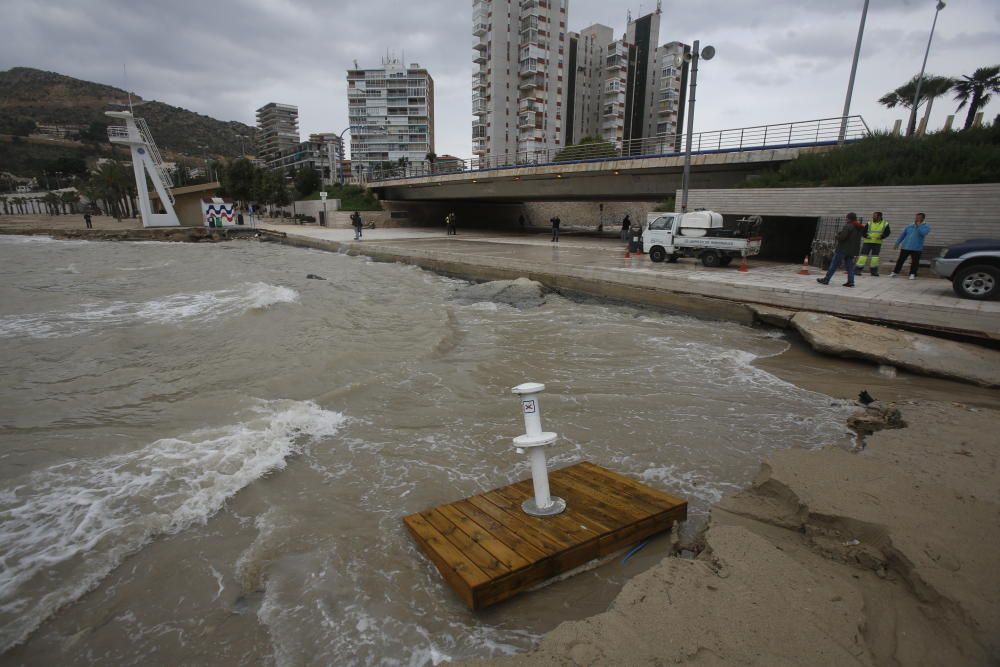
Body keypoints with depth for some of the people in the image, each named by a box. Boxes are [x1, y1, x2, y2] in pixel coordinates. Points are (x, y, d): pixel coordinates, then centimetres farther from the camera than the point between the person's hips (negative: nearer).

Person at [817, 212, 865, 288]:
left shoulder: (848, 226, -16)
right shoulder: (859, 228, 13)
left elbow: (841, 237, -23)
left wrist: (838, 234, -2)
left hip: (843, 249, -8)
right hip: (853, 250, 8)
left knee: (834, 264, -2)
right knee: (850, 266, 9)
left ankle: (826, 279, 1)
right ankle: (850, 281, 4)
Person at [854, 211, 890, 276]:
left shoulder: (885, 224, 2)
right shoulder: (869, 224, 2)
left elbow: (887, 232, -2)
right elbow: (863, 231, -1)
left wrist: (881, 237, -20)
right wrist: (866, 236, -20)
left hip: (877, 243, 1)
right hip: (867, 242, -1)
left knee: (875, 256, 5)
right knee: (863, 254, -7)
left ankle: (874, 271, 14)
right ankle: (858, 270, -7)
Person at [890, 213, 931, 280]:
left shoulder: (926, 227, 1)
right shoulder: (909, 226, 12)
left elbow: (923, 233, -19)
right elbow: (902, 235, 17)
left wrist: (918, 226, -15)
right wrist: (897, 243, 13)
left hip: (916, 248, -3)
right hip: (905, 247, 3)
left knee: (915, 262, -1)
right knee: (900, 260, 4)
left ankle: (913, 274, 7)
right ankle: (895, 272, 12)